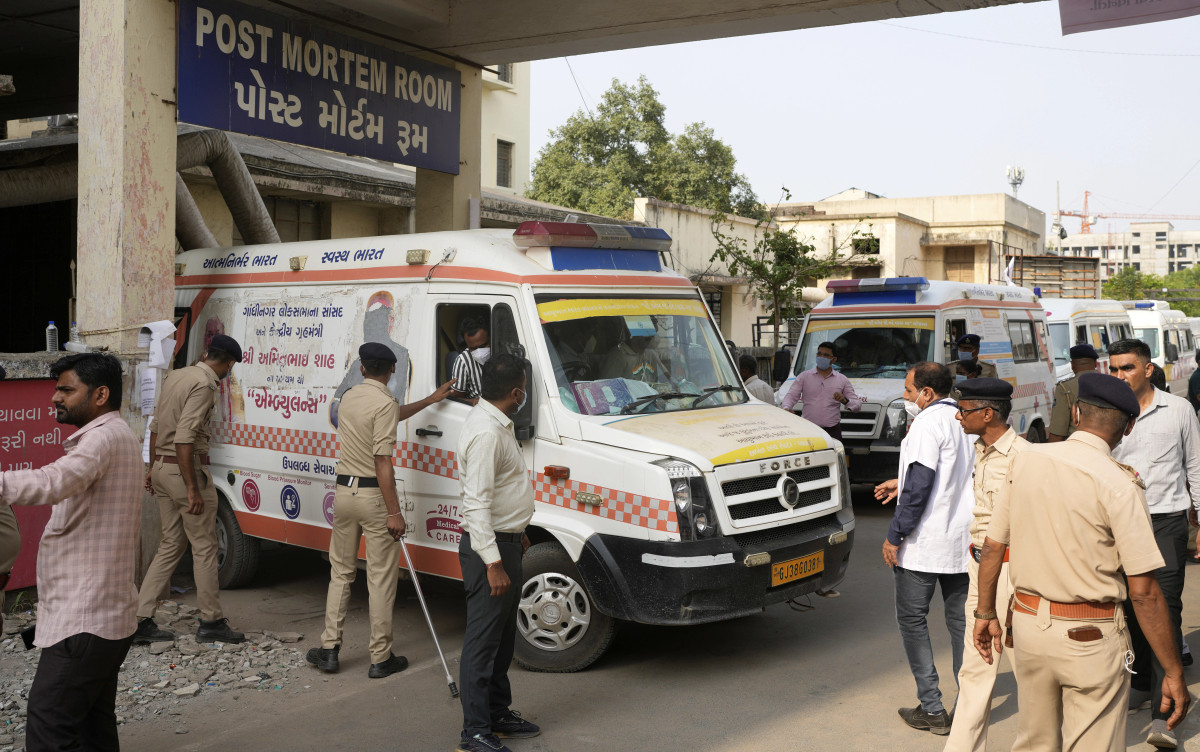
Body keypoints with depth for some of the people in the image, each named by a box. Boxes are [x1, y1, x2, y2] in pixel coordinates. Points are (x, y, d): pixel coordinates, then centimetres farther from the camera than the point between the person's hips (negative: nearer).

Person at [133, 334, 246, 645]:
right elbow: (184, 439, -24)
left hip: (163, 469, 9)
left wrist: (154, 467, 26)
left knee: (171, 545, 14)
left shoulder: (176, 376, 10)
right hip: (186, 470, -9)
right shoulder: (203, 385, -17)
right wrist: (192, 489, -23)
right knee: (204, 547, 2)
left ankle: (141, 620, 13)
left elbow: (156, 426, 17)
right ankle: (211, 622, 10)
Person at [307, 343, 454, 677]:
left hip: (344, 491, 7)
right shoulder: (384, 402, -14)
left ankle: (329, 648, 17)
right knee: (381, 578, 1)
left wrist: (429, 400, 37)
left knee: (341, 572, 16)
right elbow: (382, 462, -19)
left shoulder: (349, 397, 11)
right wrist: (394, 512, -18)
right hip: (373, 495, -7)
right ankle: (381, 658, 6)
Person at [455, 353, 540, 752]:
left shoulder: (495, 423, 12)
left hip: (505, 542, 11)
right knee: (483, 640, -3)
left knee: (502, 637, 19)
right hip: (489, 548, -11)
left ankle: (498, 714, 31)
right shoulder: (485, 432, -22)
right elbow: (477, 503, -27)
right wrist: (493, 563, -28)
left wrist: (516, 535, 27)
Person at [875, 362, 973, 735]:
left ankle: (932, 709, 4)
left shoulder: (928, 422, -14)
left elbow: (920, 485, -21)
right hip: (962, 540, 8)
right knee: (961, 620, 12)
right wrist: (902, 483, 26)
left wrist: (895, 534, -16)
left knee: (912, 620, 3)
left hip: (925, 543, -8)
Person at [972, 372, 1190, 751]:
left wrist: (986, 612, 19)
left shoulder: (1024, 460, 0)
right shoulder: (1119, 484, -15)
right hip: (1090, 637, -5)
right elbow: (1144, 592, -15)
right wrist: (1173, 673, -7)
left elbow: (992, 546, 6)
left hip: (1027, 623, 5)